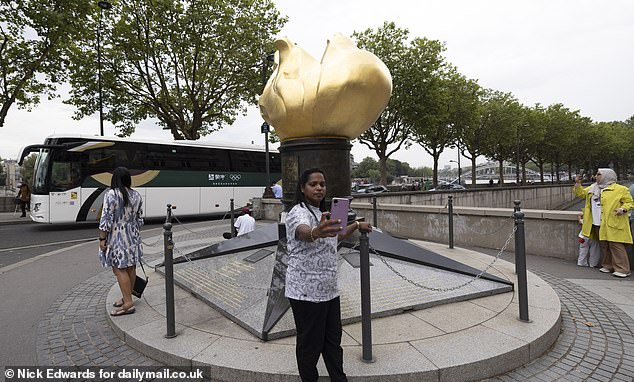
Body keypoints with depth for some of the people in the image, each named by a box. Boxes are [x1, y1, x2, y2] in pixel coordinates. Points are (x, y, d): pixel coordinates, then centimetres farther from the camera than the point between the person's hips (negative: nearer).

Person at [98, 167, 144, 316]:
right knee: (131, 267, 12)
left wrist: (102, 238, -8)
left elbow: (106, 220, -16)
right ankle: (127, 297, 25)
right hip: (133, 235, 7)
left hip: (117, 237, -6)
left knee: (119, 269, -3)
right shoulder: (136, 195, 5)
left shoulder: (111, 195, -14)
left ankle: (128, 303, -3)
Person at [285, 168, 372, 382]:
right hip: (306, 292, -9)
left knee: (333, 340, 19)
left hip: (329, 290, 9)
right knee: (310, 344, 6)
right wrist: (316, 232, -62)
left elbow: (334, 237, 31)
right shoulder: (299, 212, -16)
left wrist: (357, 225, 33)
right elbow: (303, 232, -41)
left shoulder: (320, 213, 14)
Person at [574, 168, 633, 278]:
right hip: (597, 224, 7)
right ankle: (608, 266, 22)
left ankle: (622, 269, -3)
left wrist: (623, 209, -20)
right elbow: (581, 193, 26)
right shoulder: (592, 189, 17)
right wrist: (577, 184, 11)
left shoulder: (621, 189, -1)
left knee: (616, 246, -9)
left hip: (612, 224, -6)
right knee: (603, 246, 12)